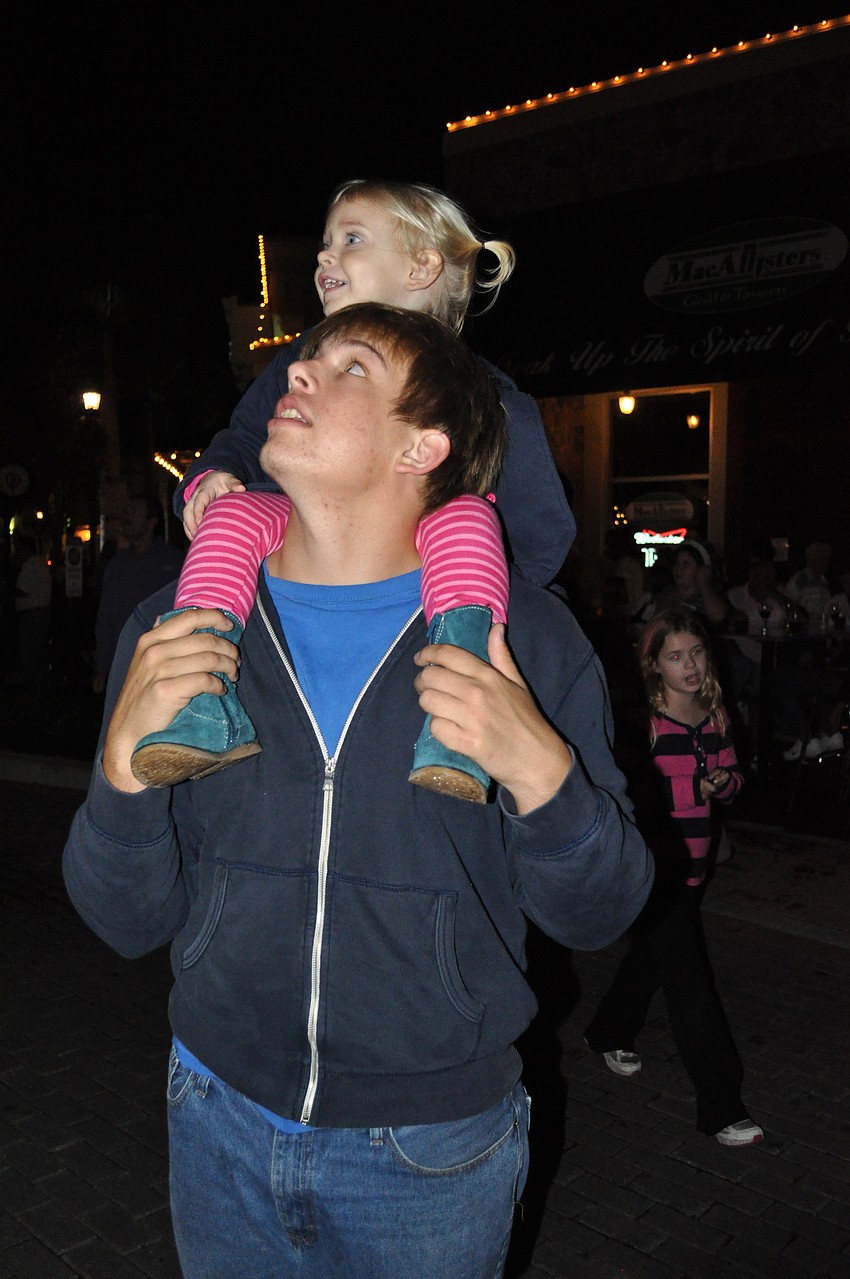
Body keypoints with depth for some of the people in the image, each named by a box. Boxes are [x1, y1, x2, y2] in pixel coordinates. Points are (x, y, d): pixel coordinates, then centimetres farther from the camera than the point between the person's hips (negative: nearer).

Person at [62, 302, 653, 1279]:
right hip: (223, 1124, 2)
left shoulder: (523, 637, -12)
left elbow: (594, 915, -8)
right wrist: (125, 758, -22)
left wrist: (541, 772, -26)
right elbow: (131, 922, -5)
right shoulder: (178, 630, -7)